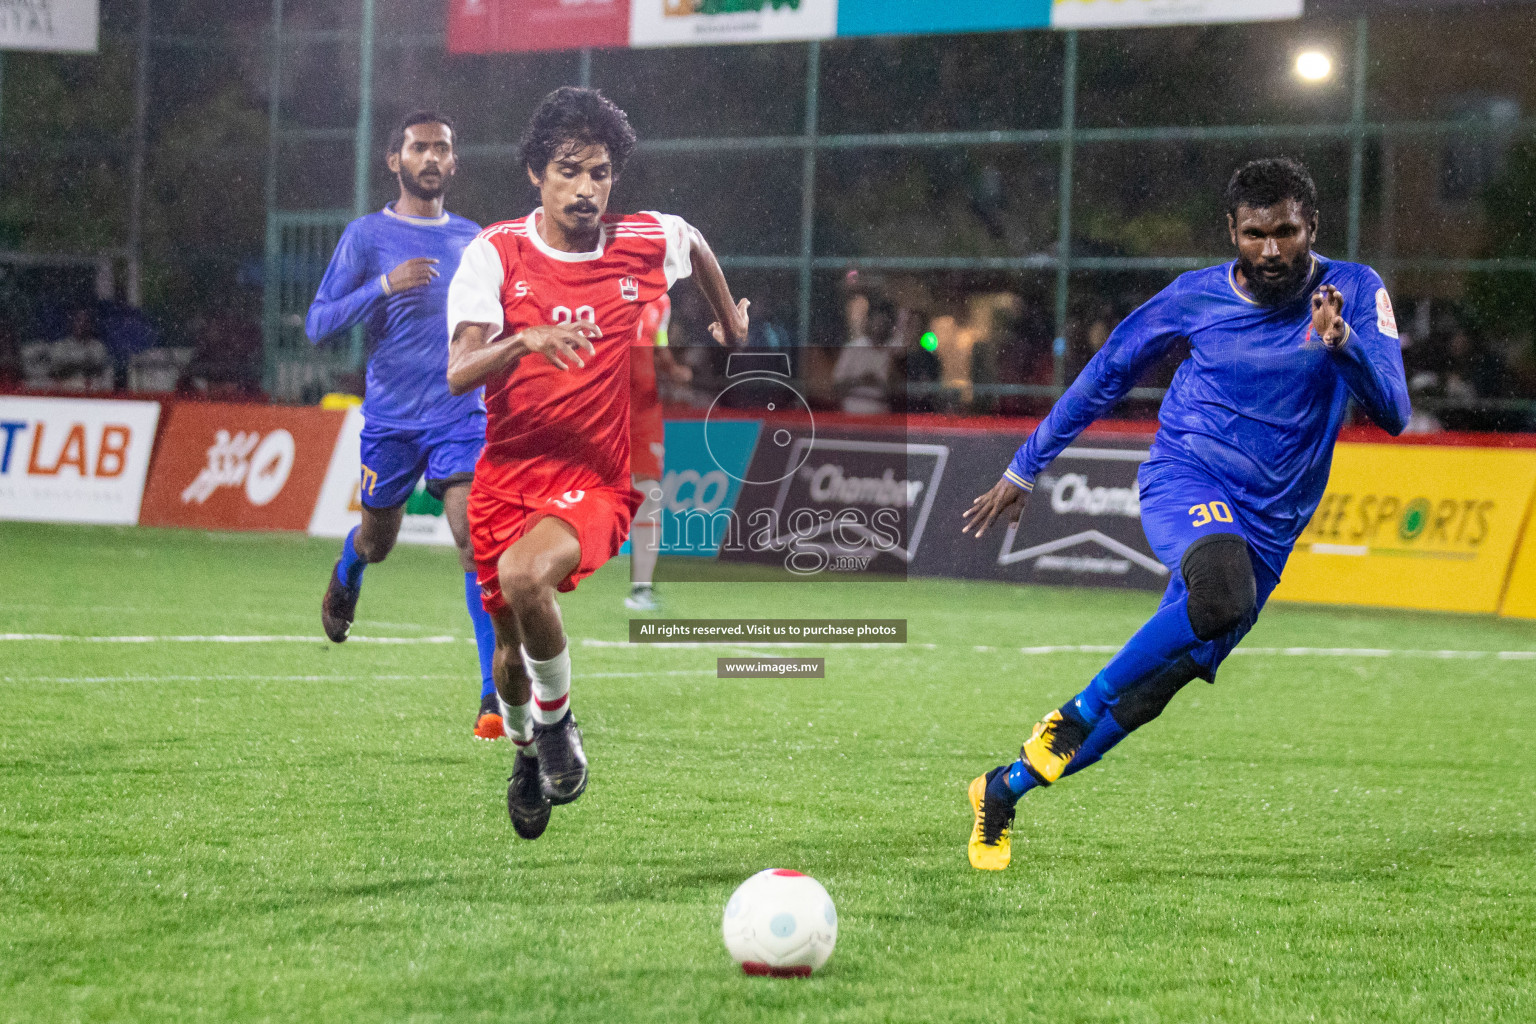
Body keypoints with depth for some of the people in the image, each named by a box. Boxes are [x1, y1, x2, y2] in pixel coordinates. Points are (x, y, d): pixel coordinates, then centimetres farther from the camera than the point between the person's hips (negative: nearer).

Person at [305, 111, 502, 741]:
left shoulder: (472, 239, 10)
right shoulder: (366, 235, -2)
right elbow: (317, 325, -9)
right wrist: (385, 286, -21)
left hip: (460, 417, 1)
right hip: (389, 419, -1)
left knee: (476, 538, -17)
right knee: (377, 541, 15)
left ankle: (495, 695, -19)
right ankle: (345, 577, 55)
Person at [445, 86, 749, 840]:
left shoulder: (650, 242, -5)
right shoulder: (496, 253, -8)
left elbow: (697, 245, 23)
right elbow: (458, 375, -21)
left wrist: (730, 323, 32)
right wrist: (525, 340, -38)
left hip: (600, 481, -2)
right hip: (507, 474, 2)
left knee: (525, 579, -32)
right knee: (510, 645, 12)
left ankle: (557, 719, -6)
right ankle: (527, 750, 46)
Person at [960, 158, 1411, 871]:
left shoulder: (1355, 292, -4)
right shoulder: (1196, 298, -2)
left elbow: (1391, 411, -14)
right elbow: (1108, 373, 11)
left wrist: (1341, 342, -33)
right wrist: (1024, 469, 15)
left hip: (1268, 526, 2)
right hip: (1185, 483, -2)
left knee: (1147, 692, 0)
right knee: (1224, 595, -37)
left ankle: (1006, 788, 20)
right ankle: (1073, 716, -21)